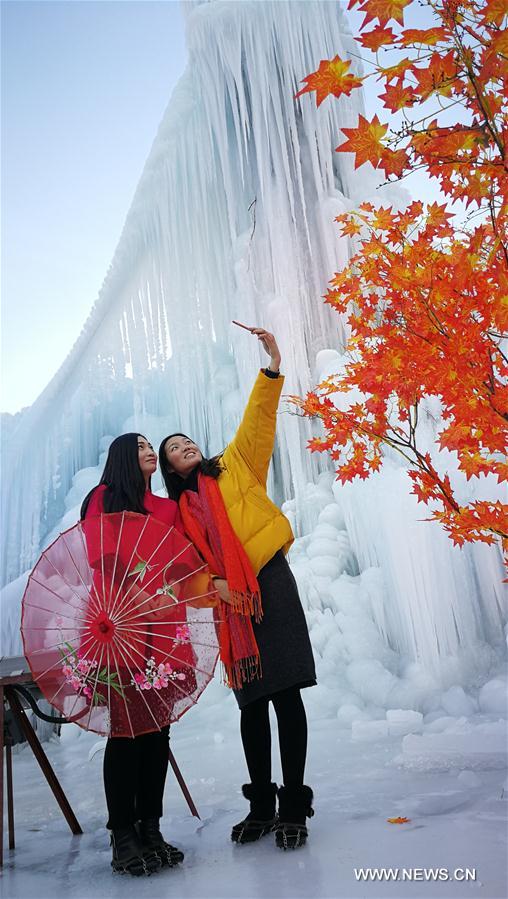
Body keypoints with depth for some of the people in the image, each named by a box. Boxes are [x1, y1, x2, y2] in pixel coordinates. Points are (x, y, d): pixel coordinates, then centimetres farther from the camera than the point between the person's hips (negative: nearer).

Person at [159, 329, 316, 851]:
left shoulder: (234, 466, 12)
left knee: (285, 694, -4)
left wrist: (272, 367, -9)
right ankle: (261, 807, 22)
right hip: (228, 604, 3)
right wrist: (215, 585, -14)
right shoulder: (180, 511, 15)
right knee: (251, 704, 8)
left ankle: (294, 806, 8)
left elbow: (258, 422, 1)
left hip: (269, 585, -2)